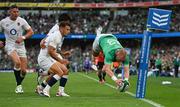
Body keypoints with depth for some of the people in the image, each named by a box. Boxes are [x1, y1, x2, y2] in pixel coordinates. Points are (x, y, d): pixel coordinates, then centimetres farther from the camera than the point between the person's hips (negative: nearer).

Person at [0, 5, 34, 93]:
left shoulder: (21, 21, -1)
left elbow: (31, 32, 2)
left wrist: (23, 37, -15)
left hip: (21, 46, 2)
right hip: (10, 46, -2)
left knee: (24, 70, -3)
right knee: (17, 62, -30)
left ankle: (19, 84, 28)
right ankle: (18, 85, -14)